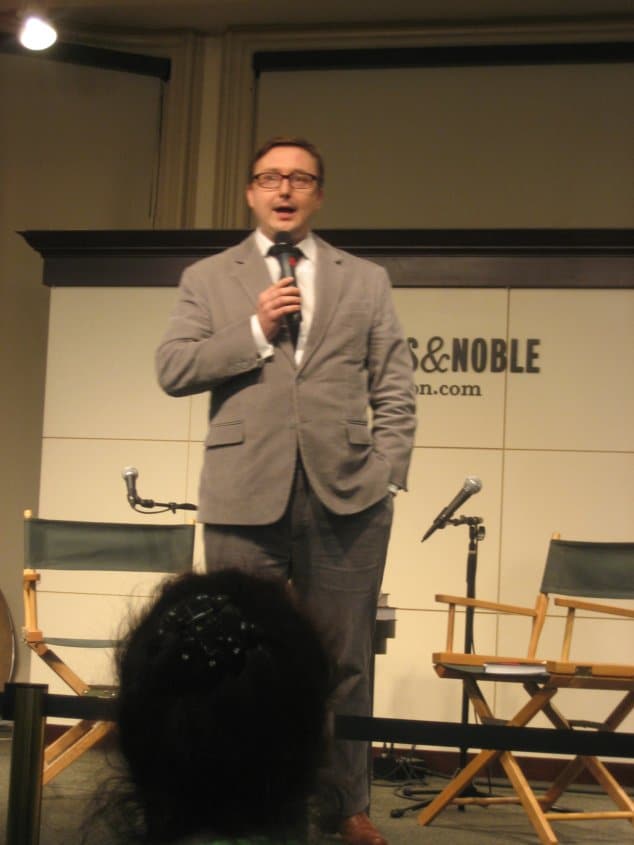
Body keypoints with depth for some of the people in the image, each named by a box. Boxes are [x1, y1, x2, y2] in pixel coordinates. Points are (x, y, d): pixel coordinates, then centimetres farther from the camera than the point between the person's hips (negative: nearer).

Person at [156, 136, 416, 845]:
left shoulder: (366, 281, 13)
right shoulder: (206, 279, 12)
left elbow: (394, 392, 10)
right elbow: (172, 371, 1)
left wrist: (386, 477, 0)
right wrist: (256, 330, -8)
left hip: (345, 496, 1)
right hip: (244, 495, 0)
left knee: (343, 664, 6)